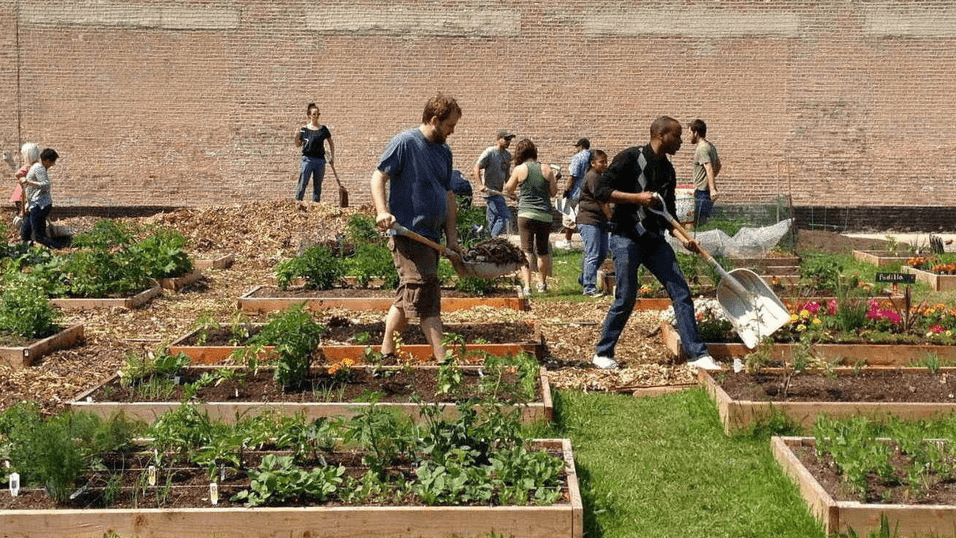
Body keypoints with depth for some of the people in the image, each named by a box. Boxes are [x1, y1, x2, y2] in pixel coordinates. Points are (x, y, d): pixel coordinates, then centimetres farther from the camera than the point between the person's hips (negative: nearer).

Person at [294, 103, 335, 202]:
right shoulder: (304, 129, 3)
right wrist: (297, 136, -10)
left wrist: (332, 157, 10)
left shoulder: (323, 129, 6)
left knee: (317, 186, 6)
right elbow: (298, 145, 9)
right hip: (307, 159, -2)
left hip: (320, 160, 2)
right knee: (302, 184, -8)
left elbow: (331, 143, 17)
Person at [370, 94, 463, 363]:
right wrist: (382, 211, -24)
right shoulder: (405, 142, -7)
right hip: (407, 233, -8)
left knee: (408, 298, 12)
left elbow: (448, 196, 19)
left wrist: (452, 237, 14)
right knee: (426, 295, -12)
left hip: (431, 236, 8)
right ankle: (442, 357, -13)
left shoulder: (444, 152, 17)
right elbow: (378, 177, -9)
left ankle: (387, 351, 22)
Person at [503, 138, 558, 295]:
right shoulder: (546, 170, 3)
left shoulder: (519, 170, -3)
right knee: (543, 251, 16)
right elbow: (553, 192, 9)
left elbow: (508, 190, 8)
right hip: (545, 215, 3)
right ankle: (542, 283, 28)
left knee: (526, 250, -4)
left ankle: (527, 286, -15)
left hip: (526, 214, -3)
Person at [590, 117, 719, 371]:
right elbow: (601, 190, -13)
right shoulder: (630, 158, -7)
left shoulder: (667, 170, 14)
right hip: (626, 237, -7)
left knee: (681, 293, -1)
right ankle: (602, 353, 12)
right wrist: (637, 197, -21)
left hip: (655, 240, 7)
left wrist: (683, 238, 4)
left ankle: (697, 354, 4)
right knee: (626, 298, -7)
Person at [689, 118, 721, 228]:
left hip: (702, 192, -10)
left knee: (697, 225, -10)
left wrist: (712, 189, -37)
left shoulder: (701, 148, -15)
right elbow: (718, 165, 28)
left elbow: (709, 169, -27)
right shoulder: (710, 146, 16)